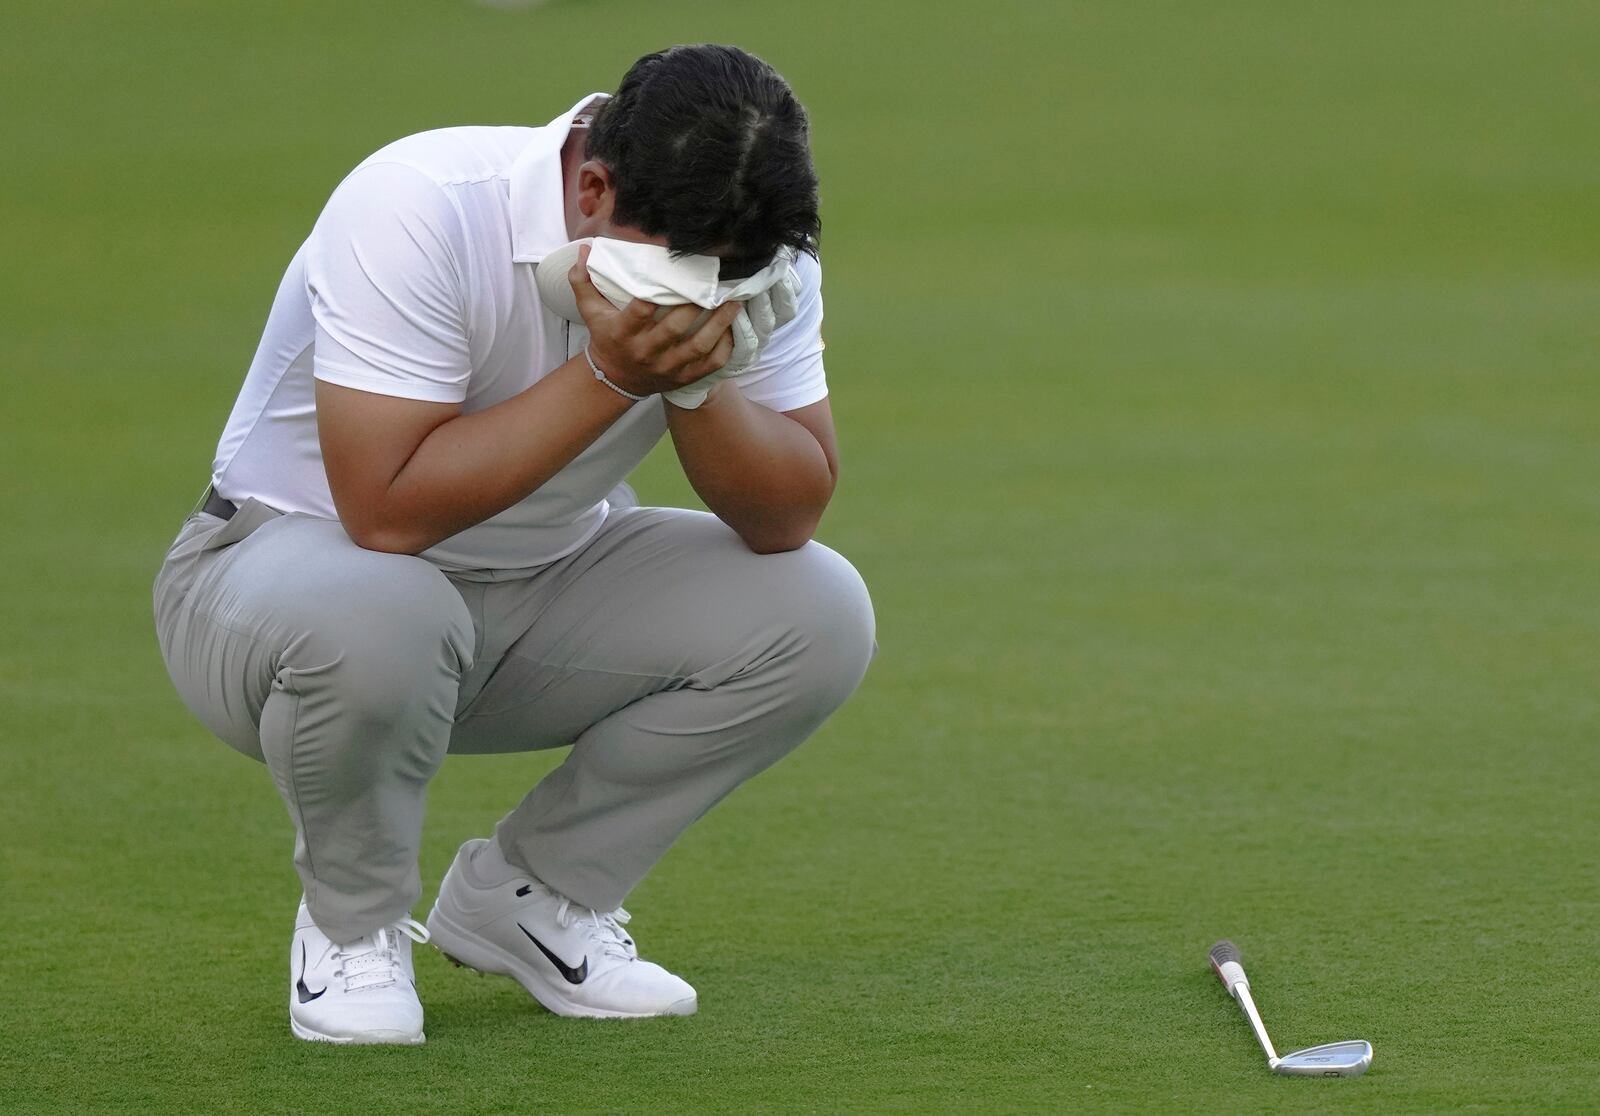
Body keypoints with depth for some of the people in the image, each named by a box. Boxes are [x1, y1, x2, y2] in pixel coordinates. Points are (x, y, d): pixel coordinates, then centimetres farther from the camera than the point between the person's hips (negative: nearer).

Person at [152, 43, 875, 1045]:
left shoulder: (753, 249, -13)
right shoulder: (417, 211, -30)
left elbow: (790, 517, -13)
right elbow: (388, 510, -35)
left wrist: (697, 382, -30)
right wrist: (608, 376, -36)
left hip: (547, 599, 6)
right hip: (295, 559, -5)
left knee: (818, 615, -16)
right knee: (377, 622, -41)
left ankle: (529, 896, 3)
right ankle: (352, 926, -7)